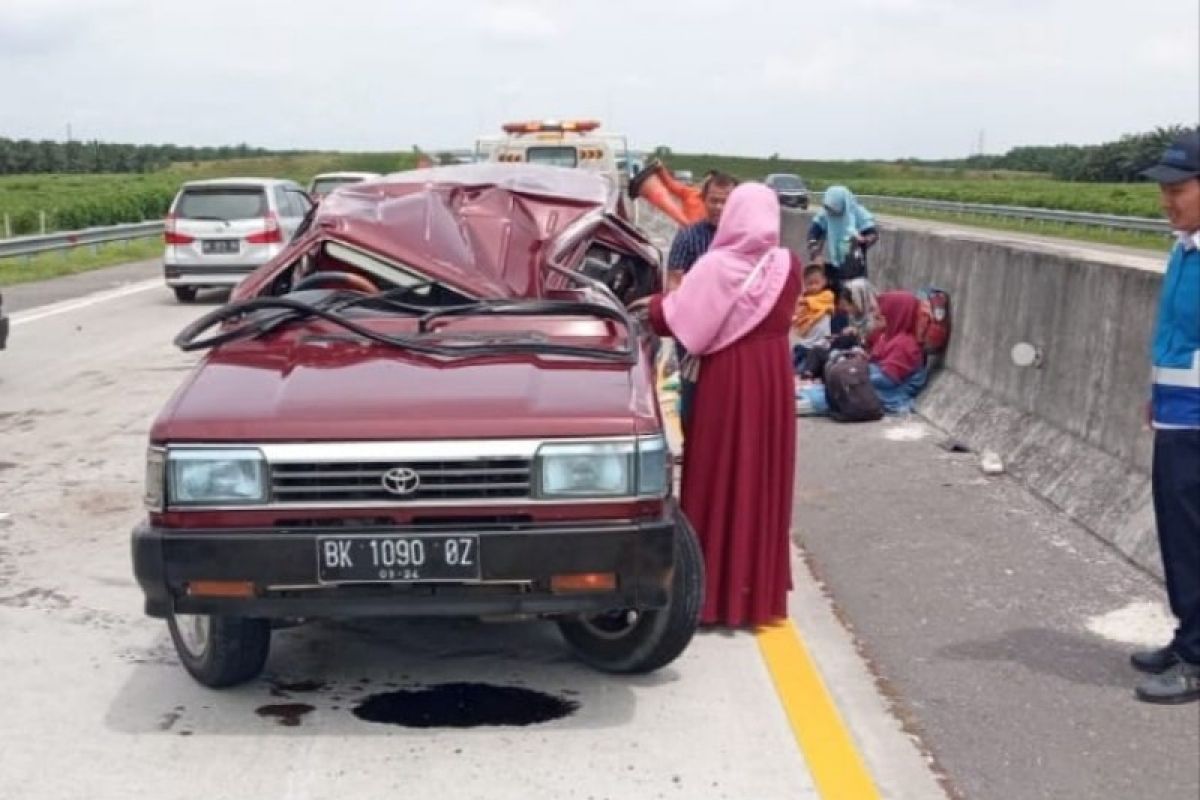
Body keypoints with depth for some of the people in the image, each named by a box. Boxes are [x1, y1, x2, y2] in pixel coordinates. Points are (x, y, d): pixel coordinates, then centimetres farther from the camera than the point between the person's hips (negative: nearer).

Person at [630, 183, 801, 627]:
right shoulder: (787, 265, -1)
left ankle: (716, 588, 12)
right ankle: (759, 588, 22)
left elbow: (677, 318, -11)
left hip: (728, 377, -4)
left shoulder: (716, 266, -14)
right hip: (772, 375, 4)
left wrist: (653, 305, 11)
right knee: (763, 477, 13)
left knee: (722, 476, 5)